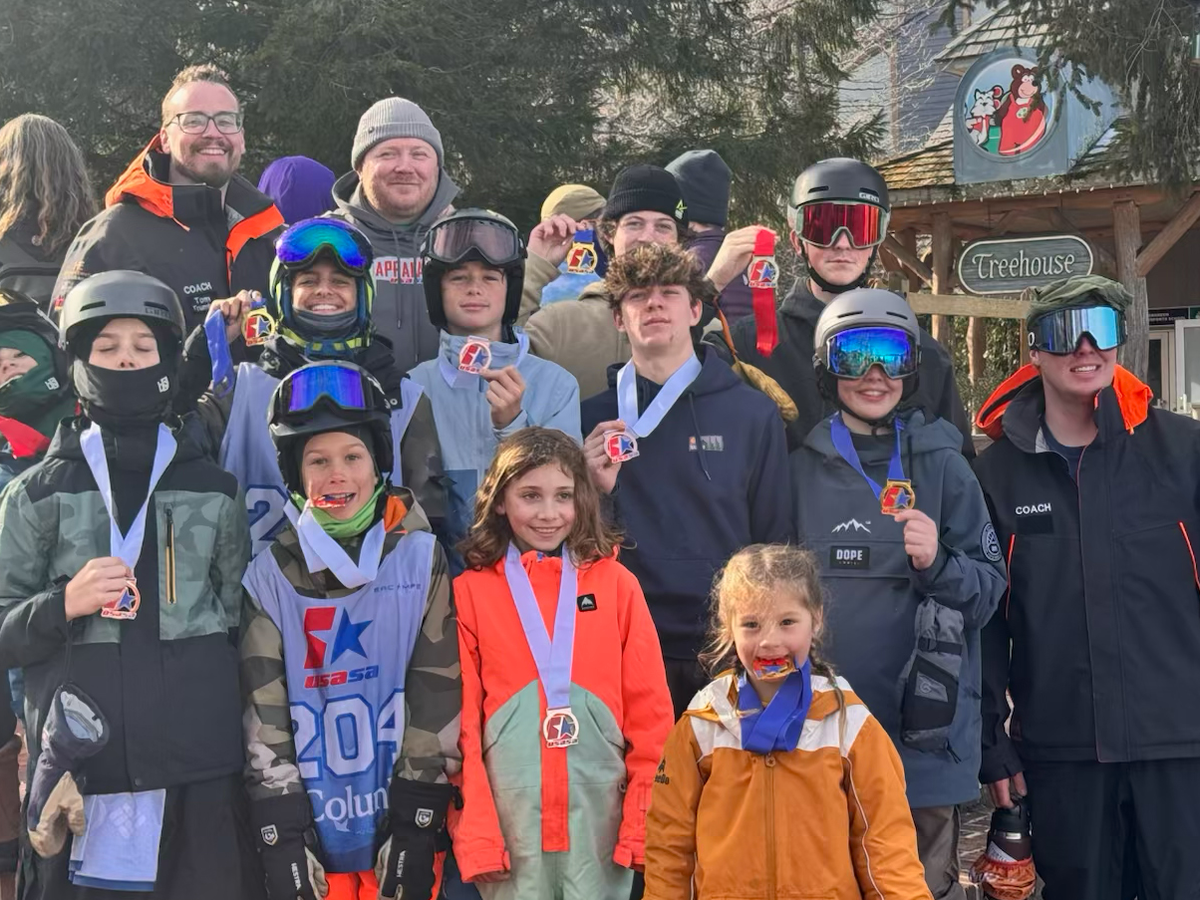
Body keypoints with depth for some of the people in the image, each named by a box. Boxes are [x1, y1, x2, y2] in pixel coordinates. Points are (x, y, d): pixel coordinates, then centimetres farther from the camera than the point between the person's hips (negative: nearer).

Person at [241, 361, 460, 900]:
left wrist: (415, 822, -7)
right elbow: (262, 709, -2)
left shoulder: (421, 559, -2)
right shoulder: (271, 575, -1)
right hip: (311, 835, 1)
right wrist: (281, 834, -7)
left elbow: (437, 693, -3)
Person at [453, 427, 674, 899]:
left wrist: (647, 815, -2)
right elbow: (462, 715, 2)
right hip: (509, 810, 0)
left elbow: (649, 708, 4)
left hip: (599, 806, 1)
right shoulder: (471, 591, 3)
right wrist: (474, 826, -4)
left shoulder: (615, 582, 4)